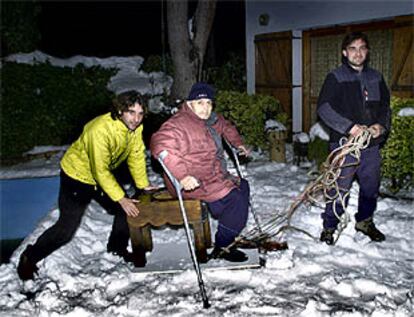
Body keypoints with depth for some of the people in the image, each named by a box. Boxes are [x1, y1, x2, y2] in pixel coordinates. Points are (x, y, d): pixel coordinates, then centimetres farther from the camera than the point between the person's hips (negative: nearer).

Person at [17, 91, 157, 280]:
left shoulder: (135, 126, -14)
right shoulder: (101, 130, -36)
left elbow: (136, 155, -2)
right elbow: (101, 171, -31)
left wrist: (143, 184, -7)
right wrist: (121, 198, -29)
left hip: (104, 176, 7)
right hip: (77, 175, -7)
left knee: (127, 210, 8)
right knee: (66, 229, -6)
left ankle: (117, 247, 33)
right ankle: (29, 258, 16)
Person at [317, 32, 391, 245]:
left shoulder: (376, 78, 14)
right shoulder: (335, 78, -2)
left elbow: (385, 106, 18)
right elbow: (323, 108, -11)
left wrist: (382, 125, -3)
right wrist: (349, 127, -19)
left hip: (371, 144, 5)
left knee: (371, 187, 15)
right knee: (340, 188, -3)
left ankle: (365, 221, 35)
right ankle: (329, 226, 14)